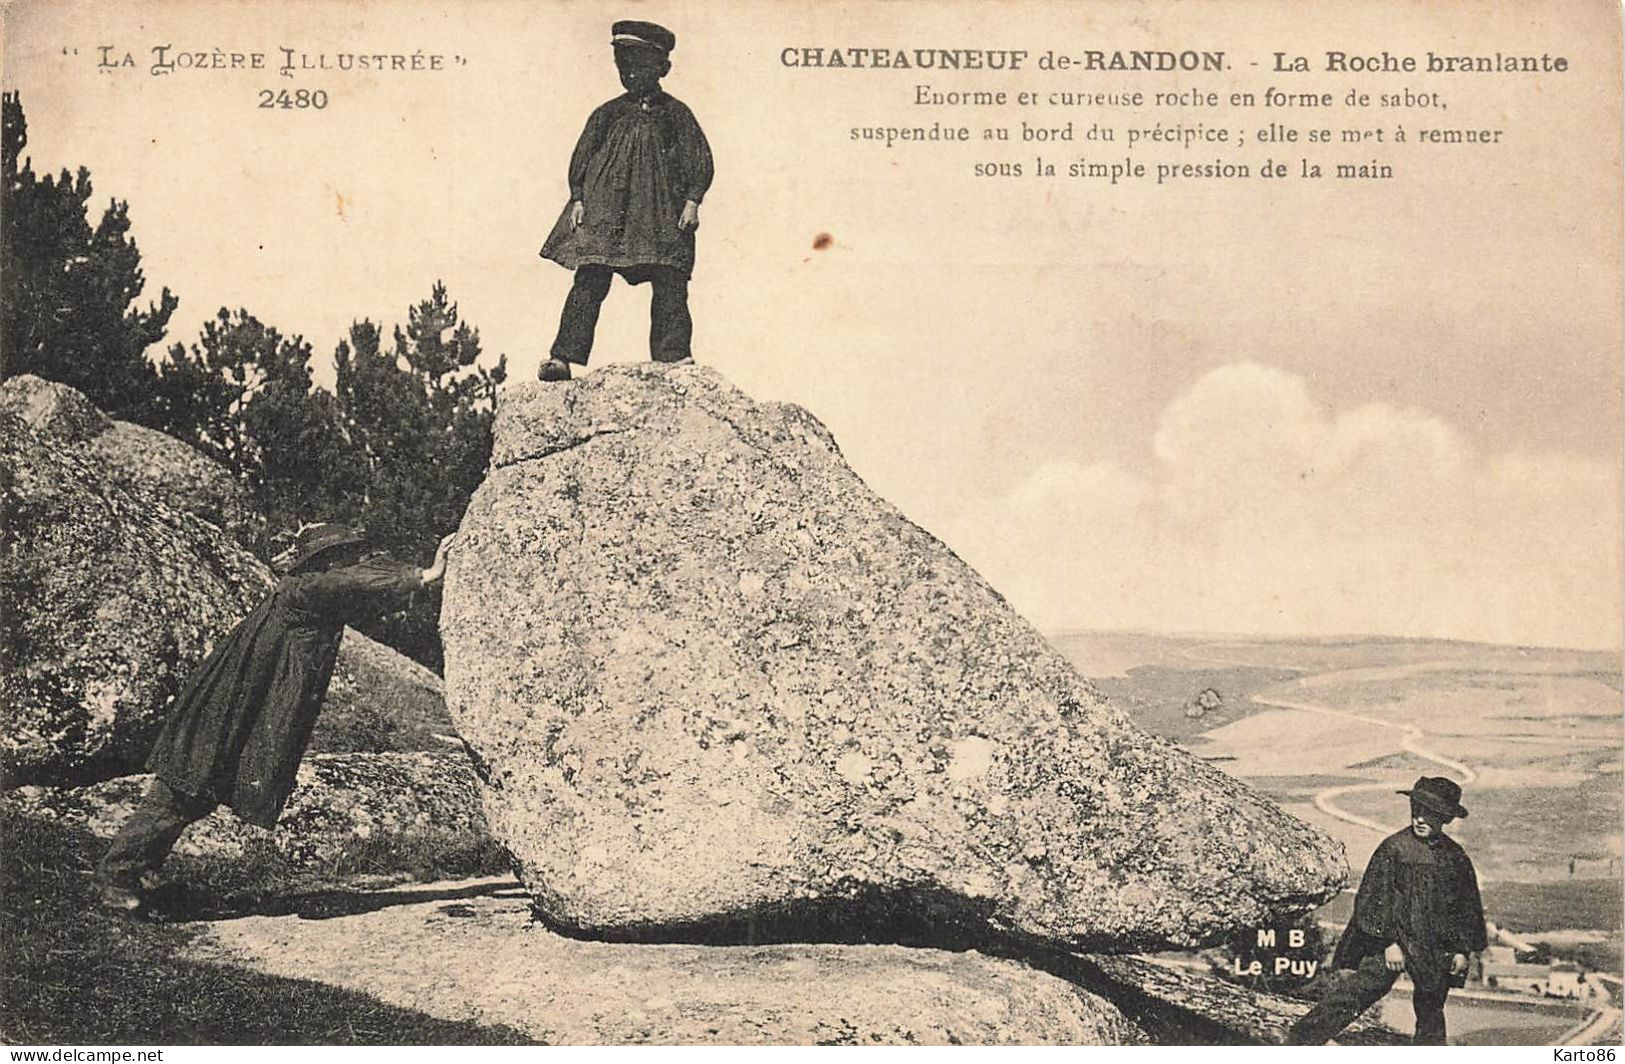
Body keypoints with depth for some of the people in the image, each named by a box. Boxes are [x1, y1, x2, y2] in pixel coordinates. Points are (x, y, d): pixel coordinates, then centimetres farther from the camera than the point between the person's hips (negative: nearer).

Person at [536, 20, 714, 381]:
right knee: (589, 282, -7)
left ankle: (676, 357, 3)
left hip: (662, 216, 0)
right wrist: (578, 198, 2)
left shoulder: (676, 115, 9)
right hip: (605, 213, 0)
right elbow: (582, 158, 14)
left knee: (670, 288, -4)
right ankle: (562, 357, -10)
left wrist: (692, 201, -4)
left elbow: (700, 159, 7)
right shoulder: (608, 115, 12)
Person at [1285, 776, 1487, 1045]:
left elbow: (1468, 906, 15)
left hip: (1436, 951, 4)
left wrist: (1462, 950, 9)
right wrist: (1388, 942, -12)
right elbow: (1374, 899, -8)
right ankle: (1299, 1042, -6)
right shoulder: (1393, 848, -7)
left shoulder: (1455, 856, 5)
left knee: (1431, 1012, 13)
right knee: (1352, 994, -10)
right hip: (1393, 940, -4)